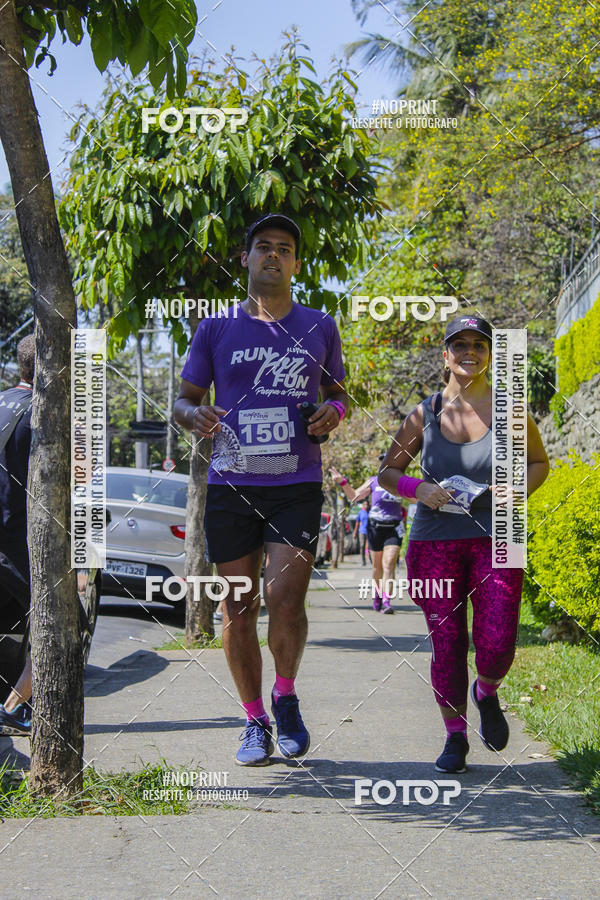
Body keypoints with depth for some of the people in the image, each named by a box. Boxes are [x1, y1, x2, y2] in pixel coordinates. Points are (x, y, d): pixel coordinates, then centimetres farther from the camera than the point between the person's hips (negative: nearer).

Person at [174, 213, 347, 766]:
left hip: (298, 486, 0)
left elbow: (338, 392, 22)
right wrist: (196, 417, -12)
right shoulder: (216, 329, 7)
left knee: (286, 600, -13)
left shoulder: (320, 328, 11)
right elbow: (185, 399, 12)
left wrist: (333, 412, -2)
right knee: (238, 610, 2)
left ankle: (286, 697, 14)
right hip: (231, 486, 0)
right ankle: (255, 721, 17)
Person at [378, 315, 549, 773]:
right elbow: (388, 471, 12)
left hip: (495, 539, 0)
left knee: (496, 645, -9)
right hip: (435, 541, 1)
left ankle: (486, 692, 26)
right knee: (445, 643, 0)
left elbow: (540, 461, 16)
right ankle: (455, 736, 18)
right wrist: (418, 489, -9)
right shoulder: (425, 414, 3)